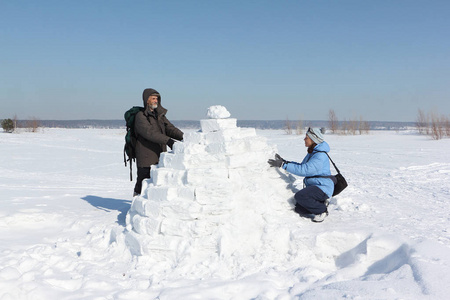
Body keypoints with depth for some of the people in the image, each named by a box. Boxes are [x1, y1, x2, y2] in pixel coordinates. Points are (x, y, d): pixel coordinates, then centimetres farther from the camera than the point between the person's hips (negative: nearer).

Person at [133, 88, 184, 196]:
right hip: (146, 159, -7)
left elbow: (169, 128, 4)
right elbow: (149, 132, -24)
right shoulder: (140, 116, -8)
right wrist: (167, 141, -35)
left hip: (160, 158, 7)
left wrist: (182, 136, -15)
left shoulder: (160, 115, 15)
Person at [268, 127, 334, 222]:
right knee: (299, 208, -1)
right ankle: (320, 204, 18)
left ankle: (322, 210, -9)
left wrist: (283, 165, -29)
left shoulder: (320, 156, -22)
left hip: (323, 187, -9)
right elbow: (302, 166, 15)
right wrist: (284, 161, 3)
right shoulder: (311, 153, 10)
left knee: (300, 196, -30)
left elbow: (304, 170, -30)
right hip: (312, 186, 9)